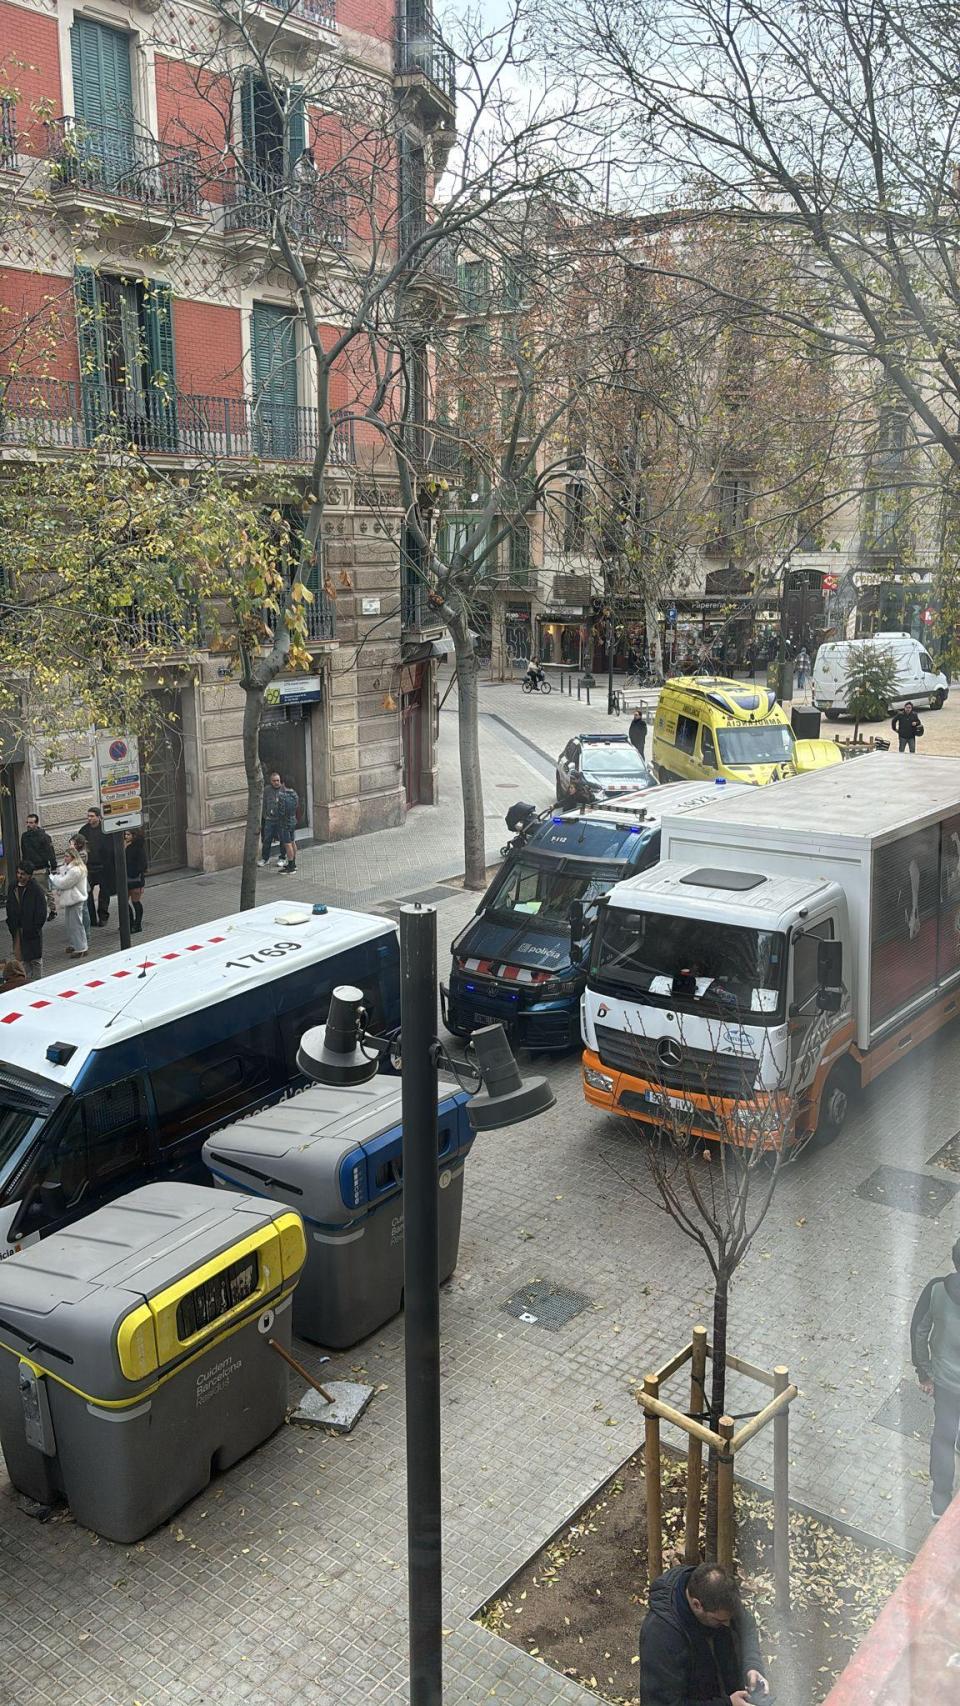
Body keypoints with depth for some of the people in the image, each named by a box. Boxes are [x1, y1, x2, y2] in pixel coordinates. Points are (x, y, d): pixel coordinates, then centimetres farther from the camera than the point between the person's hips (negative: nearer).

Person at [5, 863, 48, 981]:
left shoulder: (36, 890, -12)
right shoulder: (13, 888, 6)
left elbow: (41, 914, -12)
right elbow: (9, 910, 14)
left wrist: (34, 929, -15)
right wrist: (11, 926, 5)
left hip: (32, 931, -6)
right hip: (17, 931, 6)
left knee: (36, 960, 4)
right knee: (23, 959, 12)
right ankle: (27, 982, 22)